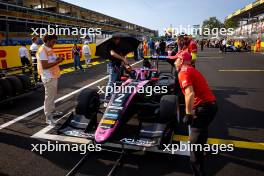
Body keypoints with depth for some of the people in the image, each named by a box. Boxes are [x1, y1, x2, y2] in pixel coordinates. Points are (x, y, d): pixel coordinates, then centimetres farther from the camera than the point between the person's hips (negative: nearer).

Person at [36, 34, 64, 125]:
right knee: (49, 97, -3)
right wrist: (58, 61, -21)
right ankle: (48, 117, 5)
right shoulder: (42, 50, -18)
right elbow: (45, 66, -24)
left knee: (53, 95, 20)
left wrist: (57, 59, 4)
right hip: (48, 78, -10)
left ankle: (52, 111, 36)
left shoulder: (49, 49, 12)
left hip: (54, 76, 10)